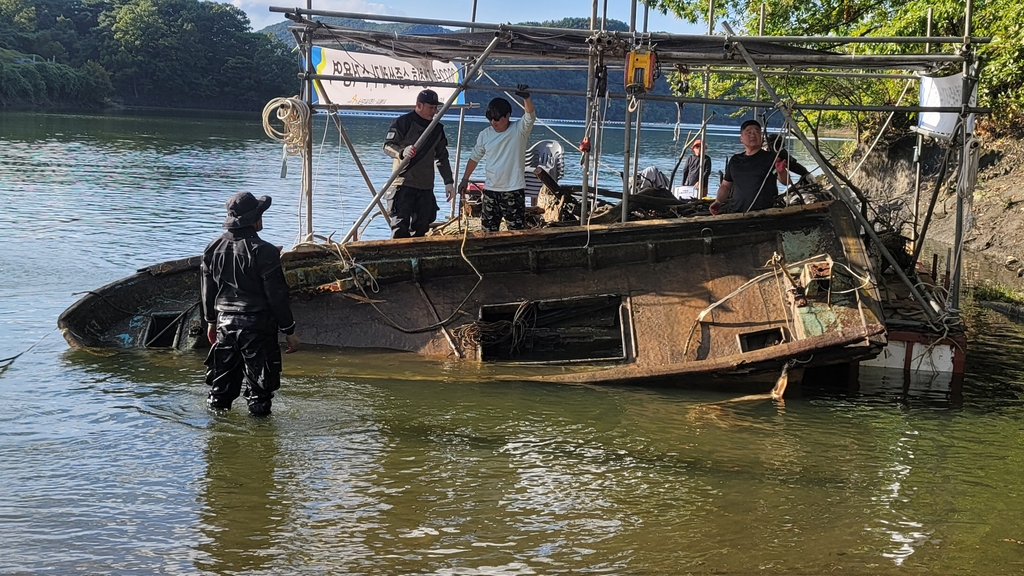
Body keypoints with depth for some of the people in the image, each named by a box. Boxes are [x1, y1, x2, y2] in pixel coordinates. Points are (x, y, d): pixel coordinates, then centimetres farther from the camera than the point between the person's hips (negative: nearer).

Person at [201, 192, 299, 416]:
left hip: (225, 323, 6)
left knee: (222, 382, 17)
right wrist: (289, 331, -5)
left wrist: (211, 321, 26)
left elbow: (207, 290, 13)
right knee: (258, 384, 2)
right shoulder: (264, 252, -17)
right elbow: (277, 295, -14)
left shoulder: (213, 249, 3)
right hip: (258, 326, -6)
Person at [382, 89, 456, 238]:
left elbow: (442, 157, 20)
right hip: (404, 183, -6)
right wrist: (402, 152, -30)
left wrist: (449, 182, 14)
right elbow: (387, 146, -9)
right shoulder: (403, 122, -4)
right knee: (400, 226, -11)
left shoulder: (437, 128, 14)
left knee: (421, 227, 5)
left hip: (426, 186, 6)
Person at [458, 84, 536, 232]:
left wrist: (526, 98, -45)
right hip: (490, 190, 4)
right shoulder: (485, 135, 3)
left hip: (514, 190, -4)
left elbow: (530, 116, -26)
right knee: (488, 231, 12)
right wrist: (465, 179, 15)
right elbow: (475, 158, 15)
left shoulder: (519, 130, -7)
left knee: (516, 231, -1)